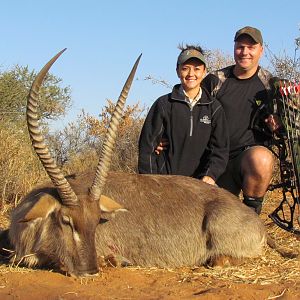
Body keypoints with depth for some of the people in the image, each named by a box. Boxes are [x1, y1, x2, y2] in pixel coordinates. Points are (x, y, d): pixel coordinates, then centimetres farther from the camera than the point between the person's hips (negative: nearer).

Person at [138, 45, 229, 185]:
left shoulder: (214, 108, 8)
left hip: (200, 183, 2)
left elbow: (220, 149, 6)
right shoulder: (164, 104, 4)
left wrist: (210, 175, -11)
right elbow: (147, 146, 2)